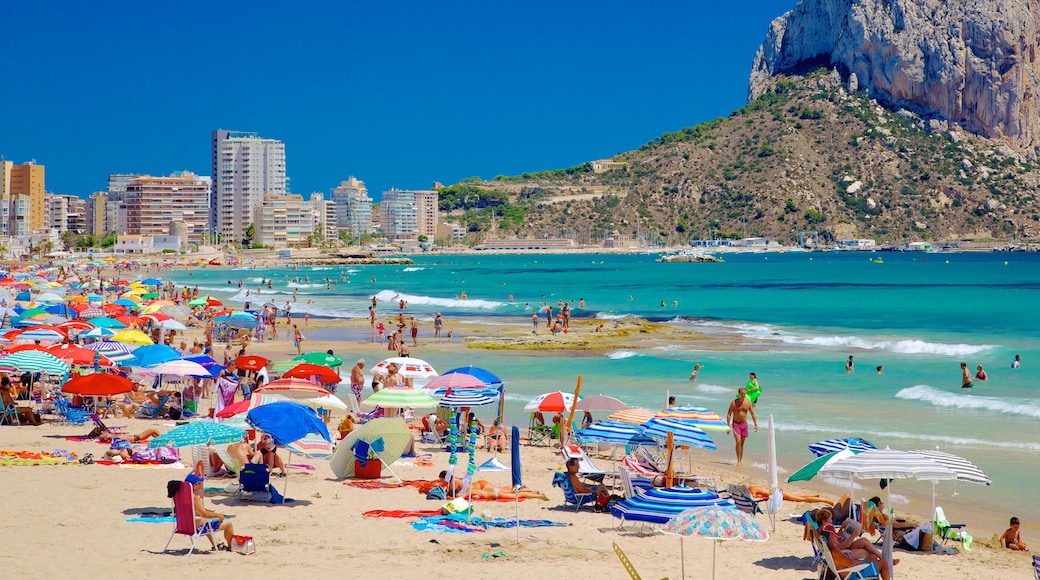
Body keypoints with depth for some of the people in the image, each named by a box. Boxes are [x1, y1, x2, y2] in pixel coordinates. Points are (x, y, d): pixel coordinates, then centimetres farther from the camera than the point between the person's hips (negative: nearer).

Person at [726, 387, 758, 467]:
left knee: (742, 444, 9)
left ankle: (740, 461, 17)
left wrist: (756, 424, -4)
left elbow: (753, 414, 6)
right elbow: (729, 414, -6)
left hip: (744, 424, 3)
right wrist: (728, 426, -12)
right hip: (735, 424, -3)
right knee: (738, 442, -17)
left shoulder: (748, 403, 0)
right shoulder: (734, 402, -8)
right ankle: (738, 461, -16)